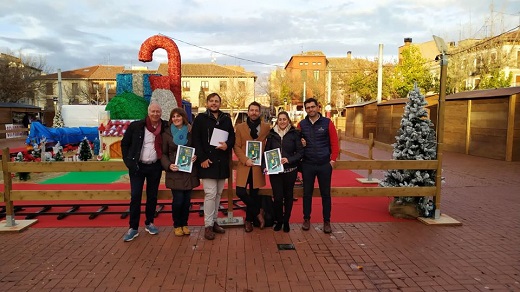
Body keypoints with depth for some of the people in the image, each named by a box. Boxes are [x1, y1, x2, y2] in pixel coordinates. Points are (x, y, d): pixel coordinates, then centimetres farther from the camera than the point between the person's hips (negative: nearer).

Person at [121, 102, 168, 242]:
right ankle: (133, 228, 7)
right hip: (137, 166, -2)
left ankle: (149, 223, 26)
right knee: (135, 196, -2)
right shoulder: (136, 126, -6)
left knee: (152, 196, 11)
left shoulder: (165, 127, -3)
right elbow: (124, 144, 2)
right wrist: (128, 162, -4)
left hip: (155, 167, 2)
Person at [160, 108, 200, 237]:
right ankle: (177, 225, 17)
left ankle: (184, 224, 24)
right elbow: (163, 153, 5)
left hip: (189, 171, 2)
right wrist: (168, 165, -12)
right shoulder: (167, 133, 3)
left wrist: (195, 156, -9)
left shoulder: (191, 132, 6)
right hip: (174, 172, -2)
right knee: (178, 200, -5)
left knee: (187, 200, 5)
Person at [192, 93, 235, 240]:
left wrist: (227, 145, -10)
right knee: (210, 193, -8)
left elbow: (232, 136, 13)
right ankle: (208, 226, 3)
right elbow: (196, 140, -5)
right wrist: (202, 158, -13)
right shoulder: (200, 118, 0)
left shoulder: (226, 119, 12)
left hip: (222, 162, 5)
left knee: (218, 193, 11)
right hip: (207, 161, -5)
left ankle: (214, 221, 23)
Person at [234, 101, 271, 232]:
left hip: (258, 166, 0)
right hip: (244, 165, 0)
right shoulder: (240, 127, 4)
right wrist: (245, 160, -13)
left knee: (254, 194, 7)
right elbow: (236, 146, 0)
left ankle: (249, 220, 26)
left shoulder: (266, 127, 5)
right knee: (241, 192, -10)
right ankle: (258, 211, 13)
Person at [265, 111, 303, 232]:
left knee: (288, 196, 10)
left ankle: (286, 221, 28)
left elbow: (300, 152, -2)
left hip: (290, 170, 0)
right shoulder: (272, 134, 5)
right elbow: (267, 152, 8)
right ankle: (278, 221, 19)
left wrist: (289, 159, -17)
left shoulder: (294, 134, 0)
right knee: (278, 197, -4)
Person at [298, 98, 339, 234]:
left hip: (325, 165, -1)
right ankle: (306, 219, 24)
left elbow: (334, 143, -2)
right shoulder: (301, 124, 3)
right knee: (307, 193, 9)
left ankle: (327, 222, 20)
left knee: (325, 194, 8)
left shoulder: (327, 123, -2)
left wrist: (333, 160, -6)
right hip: (307, 165, 1)